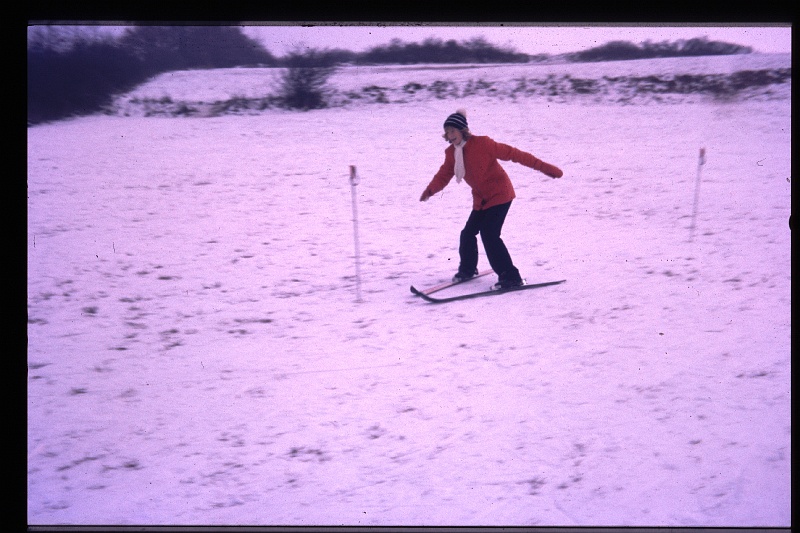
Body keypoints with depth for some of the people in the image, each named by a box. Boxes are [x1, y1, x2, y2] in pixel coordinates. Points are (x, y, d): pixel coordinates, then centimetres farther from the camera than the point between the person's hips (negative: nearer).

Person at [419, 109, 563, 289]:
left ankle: (511, 277, -10)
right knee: (468, 233, 9)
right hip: (481, 199, 7)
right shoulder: (451, 153, 1)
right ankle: (468, 269, 34)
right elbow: (443, 175, 2)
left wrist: (543, 167, -21)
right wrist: (430, 190, -20)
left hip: (499, 195, -7)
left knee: (489, 234, -17)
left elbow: (512, 153, -20)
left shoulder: (481, 144, -21)